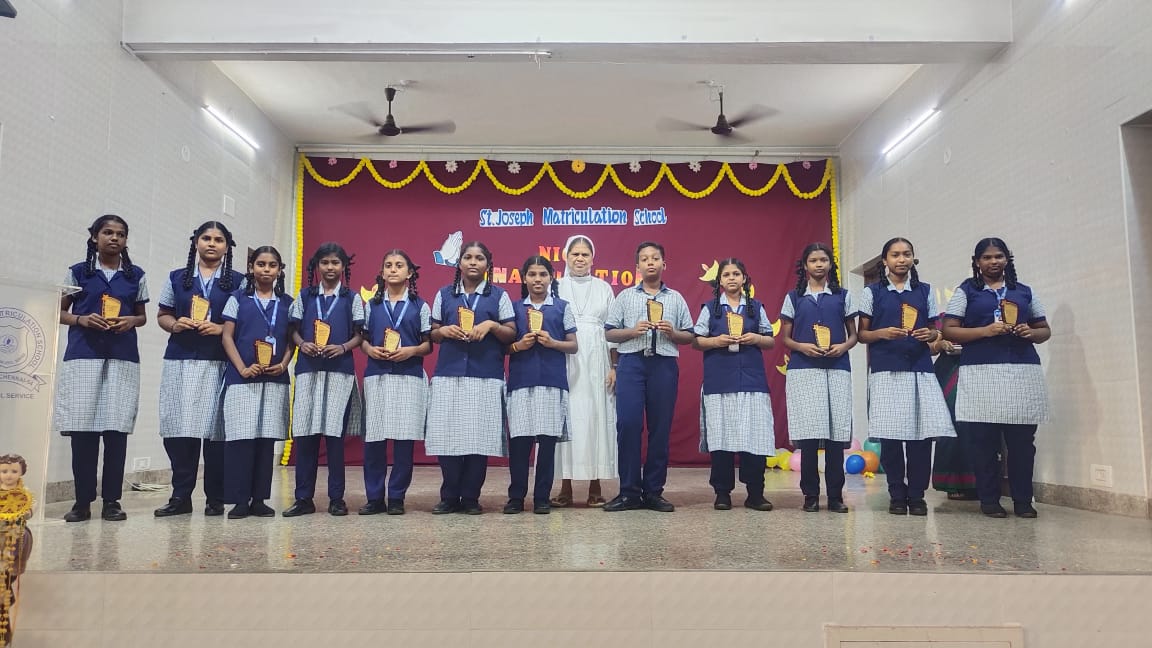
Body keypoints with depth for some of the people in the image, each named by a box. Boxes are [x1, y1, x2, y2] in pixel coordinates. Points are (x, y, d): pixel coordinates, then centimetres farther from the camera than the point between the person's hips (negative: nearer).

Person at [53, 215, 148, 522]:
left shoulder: (136, 276, 11)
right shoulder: (78, 272, 8)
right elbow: (59, 311, 11)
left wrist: (132, 321, -5)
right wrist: (81, 319, -9)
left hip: (123, 358, 1)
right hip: (83, 356, -1)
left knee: (117, 428, -3)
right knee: (83, 428, -4)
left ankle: (111, 499, 5)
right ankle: (83, 500, 6)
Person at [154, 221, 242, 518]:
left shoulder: (238, 281, 7)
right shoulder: (177, 278, 15)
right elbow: (162, 315, 17)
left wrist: (222, 328, -13)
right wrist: (174, 324, -4)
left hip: (219, 363, -2)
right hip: (180, 361, 3)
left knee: (215, 428, -4)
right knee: (177, 428, -1)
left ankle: (215, 498, 5)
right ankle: (181, 496, 8)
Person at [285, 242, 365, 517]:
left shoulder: (352, 298, 7)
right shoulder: (305, 296, 12)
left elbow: (359, 335, 6)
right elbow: (294, 330, 12)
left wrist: (343, 347, -12)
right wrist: (302, 344, -8)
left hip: (340, 371, -2)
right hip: (308, 370, 2)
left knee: (335, 434, -2)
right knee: (304, 434, -1)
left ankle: (336, 498, 8)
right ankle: (303, 498, 8)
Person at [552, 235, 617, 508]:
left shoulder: (603, 288, 12)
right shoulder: (556, 288, 9)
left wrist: (614, 366, 2)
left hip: (596, 363, 1)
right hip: (564, 363, -1)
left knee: (596, 417, -1)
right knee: (565, 417, -2)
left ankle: (595, 488, 7)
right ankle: (565, 488, 5)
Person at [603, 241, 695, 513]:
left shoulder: (676, 298, 14)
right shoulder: (625, 296, 12)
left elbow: (690, 336, 13)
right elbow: (609, 333, 8)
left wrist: (672, 333, -7)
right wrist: (632, 331, -9)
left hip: (664, 365, 1)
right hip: (631, 363, -1)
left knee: (660, 427, 2)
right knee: (628, 424, -8)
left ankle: (653, 492, 11)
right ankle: (629, 492, 1)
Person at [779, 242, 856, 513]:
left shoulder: (842, 296, 12)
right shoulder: (793, 297, 10)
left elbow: (853, 335, 14)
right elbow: (784, 337, 10)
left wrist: (843, 346, -7)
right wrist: (802, 347, -9)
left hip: (837, 370, 1)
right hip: (803, 369, -1)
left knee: (836, 432, -2)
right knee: (808, 434, -5)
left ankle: (836, 495, 6)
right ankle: (810, 494, 6)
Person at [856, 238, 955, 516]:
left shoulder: (926, 292, 14)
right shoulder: (872, 292, 7)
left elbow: (935, 330, 16)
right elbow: (862, 334, 6)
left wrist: (931, 335, -6)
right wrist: (883, 333, -13)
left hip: (920, 369, 2)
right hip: (886, 370, -2)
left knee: (921, 433, -5)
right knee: (890, 435, -4)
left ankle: (917, 495, 8)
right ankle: (897, 495, 9)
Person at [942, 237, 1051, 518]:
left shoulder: (1024, 291, 18)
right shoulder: (966, 291, 8)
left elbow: (1045, 330, 20)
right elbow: (949, 330, 0)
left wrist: (1031, 332, -3)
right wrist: (986, 330, -12)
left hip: (1024, 371, 3)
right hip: (981, 372, -2)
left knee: (1022, 440, 1)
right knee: (984, 440, -2)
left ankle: (1023, 500, 11)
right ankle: (989, 500, 7)